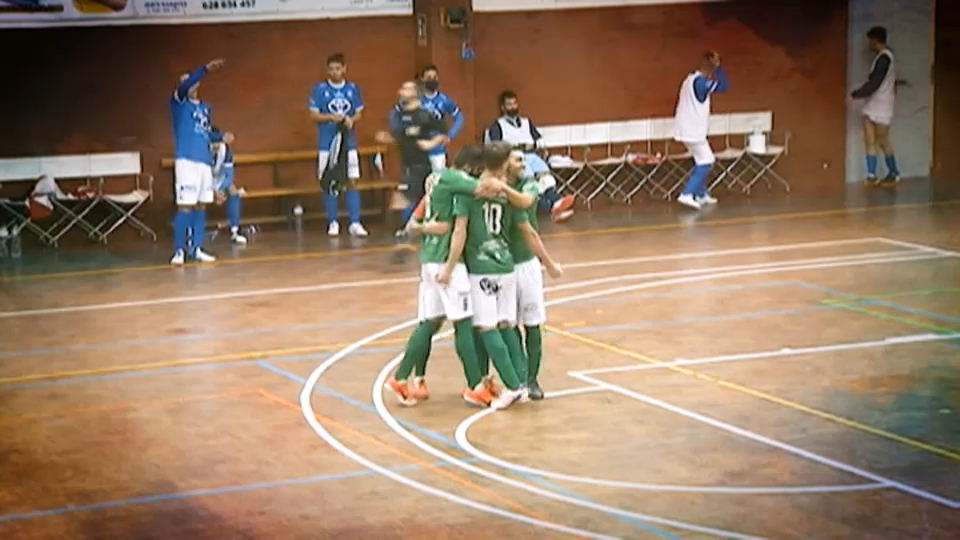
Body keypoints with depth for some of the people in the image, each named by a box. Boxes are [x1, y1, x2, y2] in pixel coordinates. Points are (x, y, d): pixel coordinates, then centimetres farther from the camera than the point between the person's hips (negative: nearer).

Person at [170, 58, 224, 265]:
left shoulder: (205, 107, 19)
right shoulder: (179, 103, 0)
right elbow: (184, 87, -21)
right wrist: (206, 69, -30)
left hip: (205, 161, 6)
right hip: (186, 160, -6)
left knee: (201, 205, 8)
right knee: (185, 206, -9)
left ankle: (196, 248, 14)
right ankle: (179, 250, -5)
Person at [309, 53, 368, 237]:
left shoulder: (353, 89, 5)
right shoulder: (320, 89, -2)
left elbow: (359, 113, 10)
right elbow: (314, 115, -2)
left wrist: (352, 120, -12)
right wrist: (332, 117, -17)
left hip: (349, 141, 2)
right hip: (327, 143, -2)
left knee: (352, 181, -1)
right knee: (329, 183, 2)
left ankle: (355, 223, 1)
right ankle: (333, 223, 12)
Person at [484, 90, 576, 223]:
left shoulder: (526, 122, 31)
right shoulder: (497, 125, 17)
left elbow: (540, 140, 26)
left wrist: (533, 144, 4)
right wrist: (513, 147, -9)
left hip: (531, 155, 4)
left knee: (545, 173, -32)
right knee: (530, 178, -36)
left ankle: (556, 202, -55)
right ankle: (551, 207, -55)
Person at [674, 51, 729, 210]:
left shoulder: (691, 79, 13)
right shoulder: (700, 81, -17)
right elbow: (723, 87, -20)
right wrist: (718, 66, -14)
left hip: (688, 129, 10)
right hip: (693, 130, -10)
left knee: (703, 160, 19)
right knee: (706, 162, -7)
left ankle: (701, 194, 24)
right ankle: (687, 195, -15)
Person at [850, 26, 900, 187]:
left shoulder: (884, 58, -18)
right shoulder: (883, 56, 12)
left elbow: (873, 83, -21)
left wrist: (854, 95, -16)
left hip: (881, 107, -9)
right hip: (871, 106, 9)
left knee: (882, 141, 1)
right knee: (869, 141, 4)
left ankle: (894, 174, 13)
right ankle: (871, 176, 3)